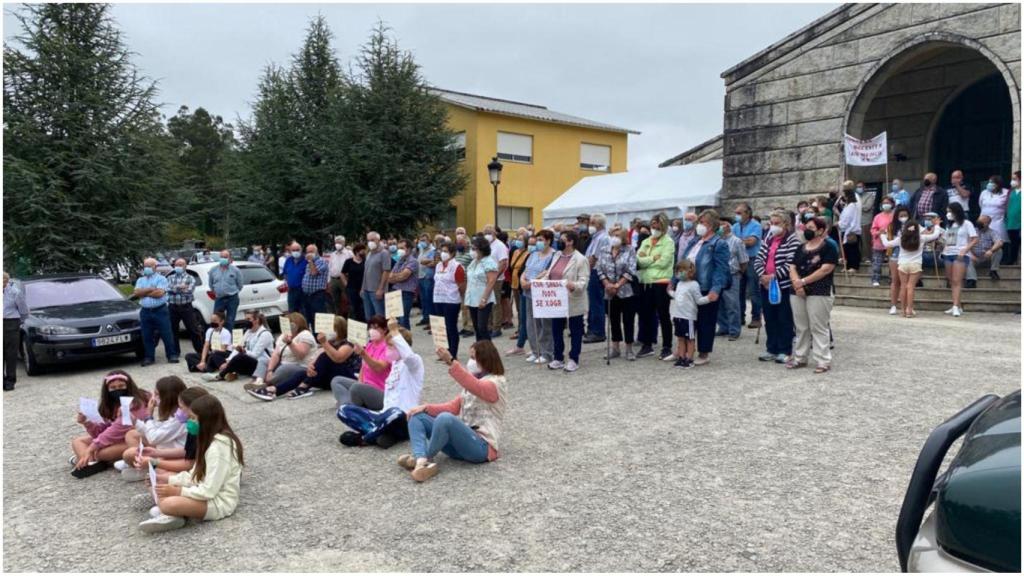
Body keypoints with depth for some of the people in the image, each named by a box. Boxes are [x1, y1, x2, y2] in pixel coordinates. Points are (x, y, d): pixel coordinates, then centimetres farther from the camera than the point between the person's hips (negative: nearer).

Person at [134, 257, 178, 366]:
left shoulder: (161, 279, 2)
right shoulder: (140, 280, 16)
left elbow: (159, 293, -13)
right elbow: (137, 292, -1)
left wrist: (144, 293, -4)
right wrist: (151, 289, -10)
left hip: (160, 311, -4)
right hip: (145, 312, 4)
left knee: (166, 334, -3)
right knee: (146, 336, 6)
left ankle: (172, 355, 4)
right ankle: (148, 357, 14)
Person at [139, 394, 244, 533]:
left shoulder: (218, 446, -23)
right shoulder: (210, 440, 9)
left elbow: (209, 491, -24)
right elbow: (195, 475, 12)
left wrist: (178, 491, -14)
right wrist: (165, 480, 2)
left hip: (219, 502, -11)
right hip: (210, 493, 11)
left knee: (168, 505, -33)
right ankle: (172, 515, -10)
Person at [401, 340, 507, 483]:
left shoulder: (495, 383, -7)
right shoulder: (472, 383, 21)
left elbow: (475, 387, -30)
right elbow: (453, 407, 17)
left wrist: (451, 362, -42)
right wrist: (426, 407, 1)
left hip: (481, 446, -9)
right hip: (462, 440, 9)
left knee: (445, 418, -36)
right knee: (416, 416, -1)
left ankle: (420, 459, -15)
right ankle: (423, 462, -27)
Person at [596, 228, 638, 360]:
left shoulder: (630, 250, -3)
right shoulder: (604, 251, 7)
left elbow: (631, 271, -11)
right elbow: (600, 270, 3)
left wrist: (617, 285, -16)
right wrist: (607, 284, -11)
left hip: (626, 292, -3)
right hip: (610, 293, 4)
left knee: (628, 321, 1)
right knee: (614, 321, 12)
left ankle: (629, 349, 11)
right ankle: (615, 348, 22)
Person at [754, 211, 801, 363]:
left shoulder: (792, 240, -7)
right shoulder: (768, 239, 13)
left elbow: (790, 264, -17)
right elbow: (758, 259, 7)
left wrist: (774, 276, -19)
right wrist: (762, 275, -9)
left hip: (783, 285, -6)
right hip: (766, 285, 6)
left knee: (784, 320, 1)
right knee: (769, 319, 11)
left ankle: (784, 351, 9)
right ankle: (771, 350, 19)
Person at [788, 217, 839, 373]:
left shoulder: (828, 248, -4)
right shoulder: (801, 248, 15)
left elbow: (825, 270, -15)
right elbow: (792, 268, 8)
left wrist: (803, 281, -14)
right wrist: (796, 283, -11)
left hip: (819, 294, -6)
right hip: (797, 293, 7)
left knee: (818, 328, -5)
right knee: (800, 327, 13)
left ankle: (823, 361, 0)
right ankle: (799, 357, 22)